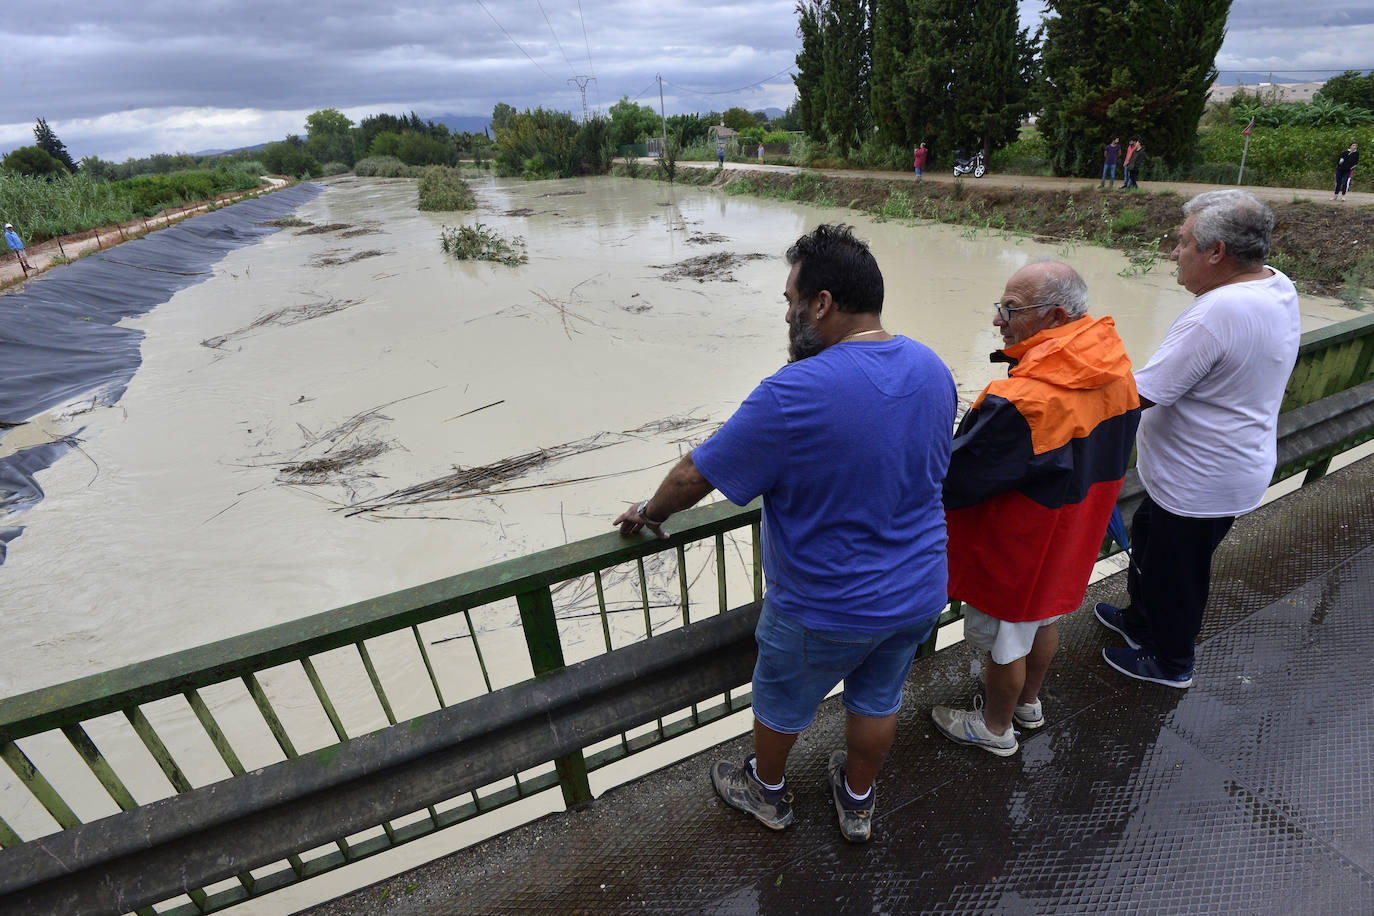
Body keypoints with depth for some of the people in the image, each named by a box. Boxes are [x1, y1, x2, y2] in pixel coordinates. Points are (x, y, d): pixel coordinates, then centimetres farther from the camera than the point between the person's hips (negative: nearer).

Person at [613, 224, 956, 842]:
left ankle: (767, 791, 49)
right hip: (918, 594, 6)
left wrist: (649, 513, -1)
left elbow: (696, 475, -20)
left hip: (826, 610, -6)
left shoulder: (793, 396, -29)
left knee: (781, 703, 22)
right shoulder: (933, 369, -6)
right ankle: (857, 804, 51)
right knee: (877, 701, 27)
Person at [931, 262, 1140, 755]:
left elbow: (955, 481, -28)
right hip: (1074, 535, 9)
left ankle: (996, 727, 39)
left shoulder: (1021, 404, -37)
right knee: (1042, 617, 28)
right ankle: (1028, 703, 52)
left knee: (1003, 636, 14)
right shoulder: (1115, 367, -7)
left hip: (1019, 547, -8)